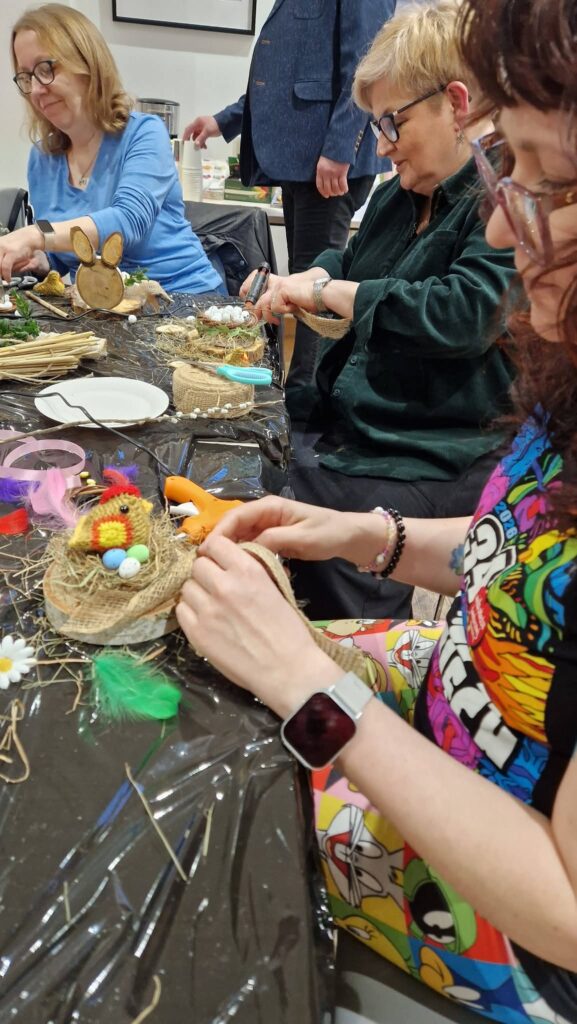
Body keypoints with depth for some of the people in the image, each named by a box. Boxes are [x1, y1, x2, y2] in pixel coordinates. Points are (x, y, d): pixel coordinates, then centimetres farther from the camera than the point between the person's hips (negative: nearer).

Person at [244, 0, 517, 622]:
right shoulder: (400, 195, 16)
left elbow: (463, 313, -25)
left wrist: (325, 292, -16)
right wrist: (308, 280, 5)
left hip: (439, 459, -8)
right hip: (343, 425, 9)